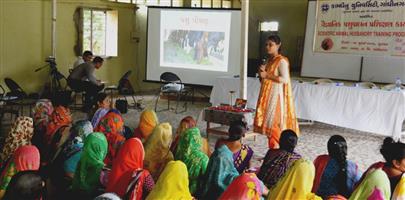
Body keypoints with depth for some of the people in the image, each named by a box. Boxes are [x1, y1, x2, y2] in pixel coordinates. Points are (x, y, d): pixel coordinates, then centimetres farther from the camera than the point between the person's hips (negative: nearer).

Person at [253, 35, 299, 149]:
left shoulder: (282, 61, -10)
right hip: (267, 96, 8)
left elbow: (285, 79, -19)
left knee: (274, 123, -11)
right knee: (268, 124, 7)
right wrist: (261, 73, 0)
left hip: (276, 96, -8)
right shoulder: (269, 60, 15)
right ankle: (272, 150, 13)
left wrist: (267, 75, -18)